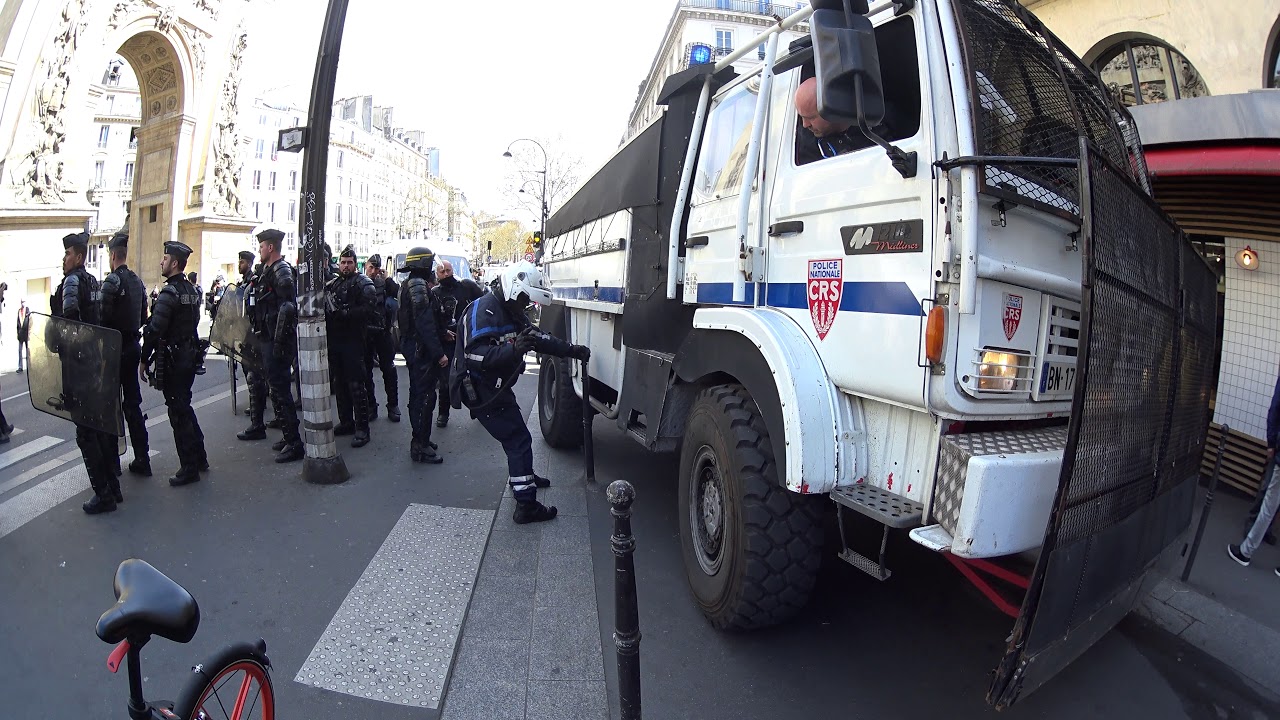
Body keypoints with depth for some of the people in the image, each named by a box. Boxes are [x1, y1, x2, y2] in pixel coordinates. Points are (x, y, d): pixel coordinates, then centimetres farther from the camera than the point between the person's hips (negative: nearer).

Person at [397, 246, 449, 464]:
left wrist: (442, 332, 22)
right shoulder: (419, 286, -17)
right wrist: (439, 353, -24)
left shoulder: (408, 286, 16)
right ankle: (420, 446, 0)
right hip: (422, 350, -11)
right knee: (424, 396, -6)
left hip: (412, 348, 11)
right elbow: (425, 324, -24)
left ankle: (420, 440, 29)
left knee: (418, 394, 18)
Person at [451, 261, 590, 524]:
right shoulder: (484, 310, -22)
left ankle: (524, 476, 49)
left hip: (496, 387, 11)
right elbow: (475, 355, -33)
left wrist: (571, 350, 11)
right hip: (480, 391, -10)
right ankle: (526, 506, 0)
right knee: (519, 440, -8)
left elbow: (539, 338, 16)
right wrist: (514, 349, -43)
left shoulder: (511, 312, 9)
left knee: (515, 429, 26)